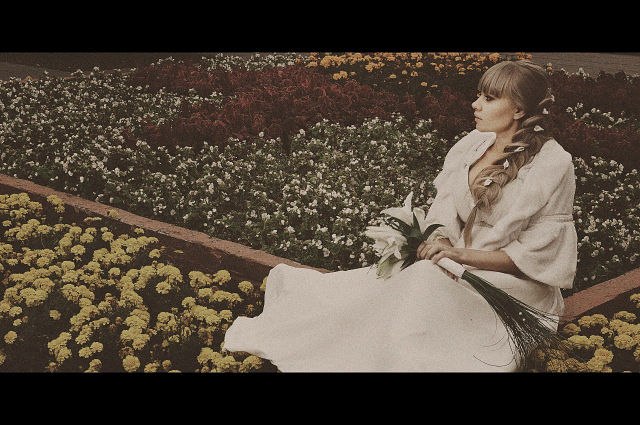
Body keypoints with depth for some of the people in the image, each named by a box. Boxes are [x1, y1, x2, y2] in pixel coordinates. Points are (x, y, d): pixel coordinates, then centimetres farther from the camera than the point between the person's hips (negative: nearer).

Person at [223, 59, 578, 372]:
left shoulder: (553, 165, -15)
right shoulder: (474, 144, 3)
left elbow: (539, 252, -14)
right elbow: (446, 209, 8)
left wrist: (462, 254, -22)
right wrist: (438, 238, -15)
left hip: (516, 283, -6)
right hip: (459, 264, 6)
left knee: (426, 283, -33)